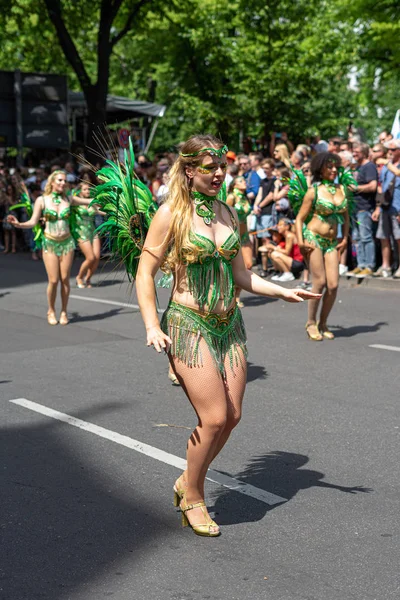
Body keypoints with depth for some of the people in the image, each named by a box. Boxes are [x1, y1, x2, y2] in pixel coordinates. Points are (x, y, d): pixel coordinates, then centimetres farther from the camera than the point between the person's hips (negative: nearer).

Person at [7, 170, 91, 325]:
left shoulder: (69, 200, 4)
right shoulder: (42, 200, -3)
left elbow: (92, 201, 12)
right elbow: (33, 222, -6)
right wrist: (18, 224, -21)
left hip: (66, 242, 2)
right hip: (49, 243, -2)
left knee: (65, 279, 1)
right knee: (53, 280, -6)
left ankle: (64, 312, 15)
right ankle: (51, 311, 14)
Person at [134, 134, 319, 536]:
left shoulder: (227, 214, 10)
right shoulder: (172, 213, -8)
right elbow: (145, 273, -7)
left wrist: (283, 292, 6)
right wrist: (152, 327, -16)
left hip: (229, 325, 6)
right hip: (188, 325, -6)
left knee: (231, 416, 4)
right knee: (214, 418, -9)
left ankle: (188, 481, 27)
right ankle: (192, 499, 13)